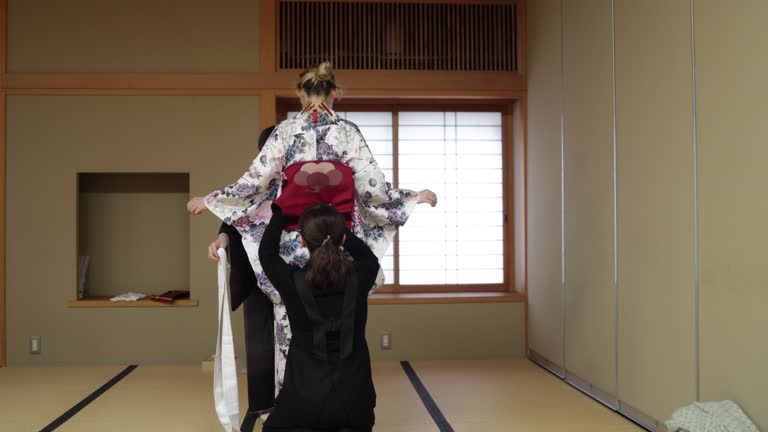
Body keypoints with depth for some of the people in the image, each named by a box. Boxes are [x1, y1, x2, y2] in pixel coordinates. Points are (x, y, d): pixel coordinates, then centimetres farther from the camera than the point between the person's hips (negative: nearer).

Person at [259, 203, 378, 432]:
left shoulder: (293, 282, -11)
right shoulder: (358, 278, -8)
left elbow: (266, 252, 12)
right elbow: (370, 257, 18)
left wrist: (279, 211, 22)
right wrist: (338, 227, 22)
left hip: (305, 399, -1)